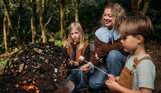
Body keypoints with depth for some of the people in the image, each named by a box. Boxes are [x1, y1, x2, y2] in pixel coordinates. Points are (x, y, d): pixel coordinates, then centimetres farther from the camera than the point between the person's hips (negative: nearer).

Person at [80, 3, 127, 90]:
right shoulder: (99, 33, -4)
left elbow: (122, 47, -28)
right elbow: (96, 52, -8)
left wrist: (102, 50, -26)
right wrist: (91, 64, -27)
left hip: (121, 62, -3)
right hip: (105, 64, 3)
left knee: (113, 53, -36)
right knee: (93, 83, -17)